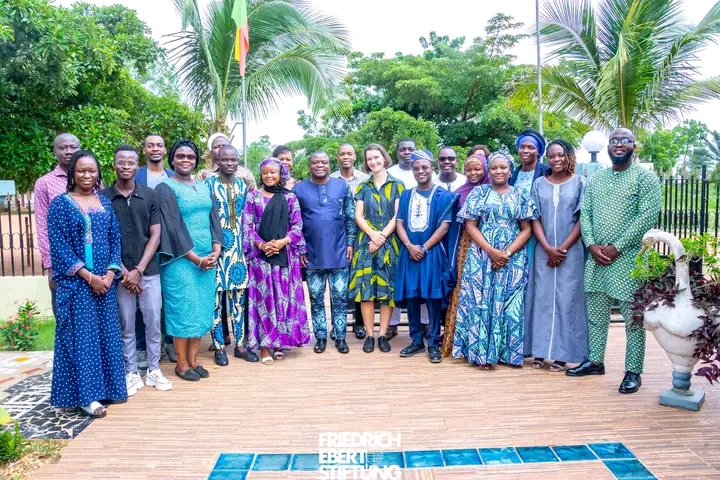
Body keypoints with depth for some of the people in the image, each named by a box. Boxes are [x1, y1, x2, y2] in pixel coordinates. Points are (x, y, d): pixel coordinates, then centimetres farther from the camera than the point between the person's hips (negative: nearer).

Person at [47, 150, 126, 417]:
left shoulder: (105, 203, 10)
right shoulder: (60, 204, -4)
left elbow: (115, 240, 8)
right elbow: (59, 247, -10)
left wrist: (110, 273, -6)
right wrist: (88, 276, -15)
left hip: (105, 281, 5)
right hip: (76, 283, -4)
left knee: (107, 334, 9)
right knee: (81, 336, -1)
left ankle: (107, 387, 21)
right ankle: (85, 395, 6)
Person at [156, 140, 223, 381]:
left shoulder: (204, 187, 13)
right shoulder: (165, 189, -5)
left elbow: (214, 219, 10)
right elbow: (173, 227, -12)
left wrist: (215, 251, -5)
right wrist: (196, 258, -15)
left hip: (208, 259, 6)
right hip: (180, 261, -6)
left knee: (201, 309, 8)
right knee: (182, 309, 0)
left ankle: (193, 360, 19)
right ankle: (181, 363, 13)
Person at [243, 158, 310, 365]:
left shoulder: (290, 197, 7)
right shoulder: (253, 196, 6)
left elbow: (297, 225, 3)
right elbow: (247, 225, 1)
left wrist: (283, 241, -13)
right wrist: (260, 244, -13)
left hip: (285, 254, 1)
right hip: (261, 254, -1)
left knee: (284, 297, 3)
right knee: (263, 297, -1)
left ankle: (280, 342, 14)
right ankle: (264, 345, 5)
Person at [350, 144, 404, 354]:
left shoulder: (397, 185, 6)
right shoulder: (363, 187, 12)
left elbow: (398, 216, -2)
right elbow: (358, 216, 4)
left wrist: (382, 236, -12)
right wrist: (372, 234, -12)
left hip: (389, 242, -1)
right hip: (366, 241, 2)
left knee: (388, 288, -1)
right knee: (365, 288, -3)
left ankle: (383, 335, 7)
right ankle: (369, 335, 5)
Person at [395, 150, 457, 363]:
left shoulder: (443, 196, 0)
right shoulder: (406, 196, 12)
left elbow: (444, 226, -6)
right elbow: (400, 224, 7)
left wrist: (424, 248, -12)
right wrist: (409, 246, -9)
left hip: (433, 253, -4)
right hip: (409, 252, 4)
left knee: (433, 298, -2)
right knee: (410, 298, 6)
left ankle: (433, 343, 8)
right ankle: (416, 340, 19)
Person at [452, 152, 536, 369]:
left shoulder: (520, 195, 8)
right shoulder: (478, 193, 6)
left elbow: (526, 230, 4)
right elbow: (470, 226, 0)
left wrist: (507, 253, -11)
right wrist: (491, 251, -12)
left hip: (513, 258, 1)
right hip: (482, 256, -1)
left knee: (508, 303, 2)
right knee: (481, 301, -3)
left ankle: (506, 351, 12)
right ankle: (483, 352, 3)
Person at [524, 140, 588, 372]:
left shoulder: (579, 183, 2)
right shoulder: (539, 184, 7)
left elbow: (582, 219, -2)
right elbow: (535, 219, 3)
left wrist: (563, 248, -9)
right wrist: (548, 248, -9)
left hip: (571, 251, -2)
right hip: (543, 251, 2)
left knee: (567, 299, 1)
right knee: (542, 298, 4)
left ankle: (562, 353, 8)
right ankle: (540, 350, 11)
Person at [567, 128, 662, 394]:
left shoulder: (646, 177, -4)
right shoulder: (595, 178, 12)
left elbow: (648, 217, -13)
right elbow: (585, 214, 8)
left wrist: (617, 247, -16)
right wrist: (591, 245, -7)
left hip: (629, 258, -5)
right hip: (596, 257, 5)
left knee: (633, 318, 2)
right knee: (595, 313, 13)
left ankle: (633, 371, 14)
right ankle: (595, 361, 27)